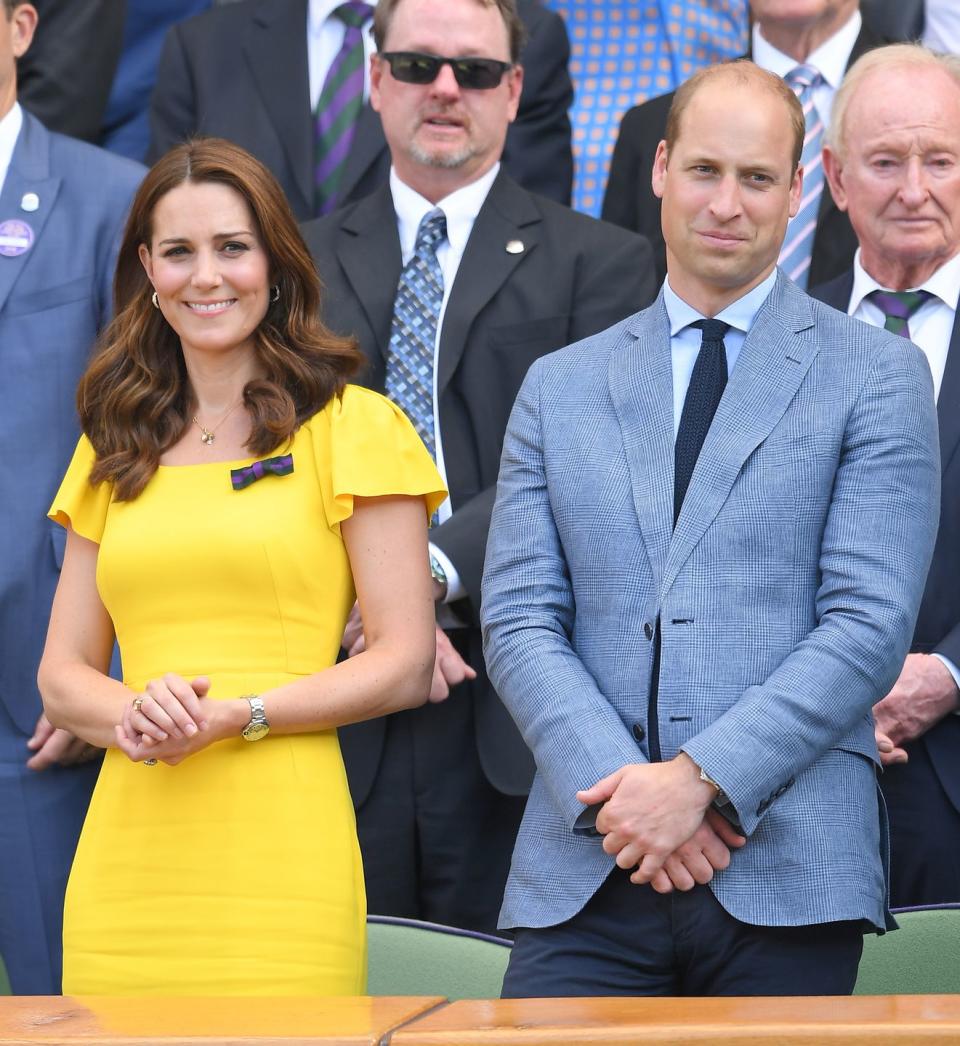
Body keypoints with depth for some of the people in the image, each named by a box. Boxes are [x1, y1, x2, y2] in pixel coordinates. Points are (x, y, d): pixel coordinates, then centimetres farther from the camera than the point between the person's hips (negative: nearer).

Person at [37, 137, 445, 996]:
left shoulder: (351, 427, 3)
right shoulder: (115, 449, 17)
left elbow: (405, 665, -1)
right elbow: (62, 673, 15)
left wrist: (234, 717, -13)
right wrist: (133, 714, -8)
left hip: (276, 853, -4)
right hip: (127, 856, 4)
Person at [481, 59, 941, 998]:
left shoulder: (877, 378, 6)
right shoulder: (559, 388, 15)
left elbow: (869, 628, -3)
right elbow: (518, 621, 7)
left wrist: (702, 777, -13)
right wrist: (619, 787, -9)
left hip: (787, 873, -2)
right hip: (584, 878, 2)